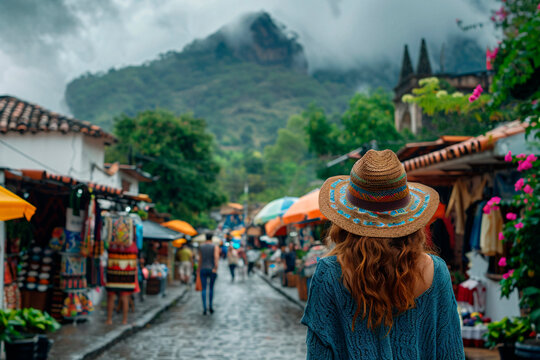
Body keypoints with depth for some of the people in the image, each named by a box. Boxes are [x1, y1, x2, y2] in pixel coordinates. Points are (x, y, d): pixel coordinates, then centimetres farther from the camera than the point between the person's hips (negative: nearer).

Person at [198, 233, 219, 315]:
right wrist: (216, 268, -23)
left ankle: (204, 308, -11)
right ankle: (210, 306, 19)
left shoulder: (201, 247, 4)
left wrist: (199, 270, 14)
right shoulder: (215, 247, -4)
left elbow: (200, 259, 6)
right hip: (212, 270, -1)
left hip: (203, 270, 1)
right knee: (211, 288, 16)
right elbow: (216, 257, -20)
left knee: (204, 289, 1)